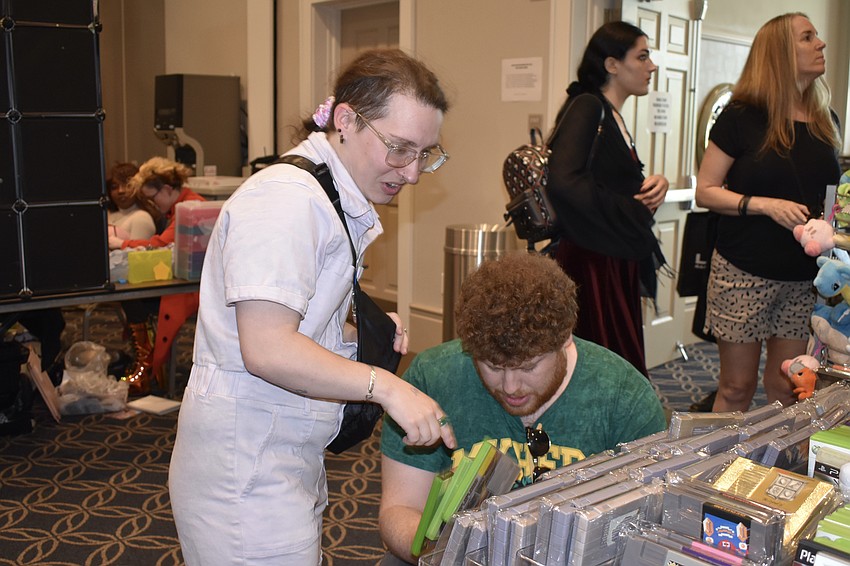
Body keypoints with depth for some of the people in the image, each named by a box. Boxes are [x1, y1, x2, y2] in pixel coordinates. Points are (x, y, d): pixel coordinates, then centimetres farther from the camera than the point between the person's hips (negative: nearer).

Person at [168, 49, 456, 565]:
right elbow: (267, 349, -26)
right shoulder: (286, 198, -19)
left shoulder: (343, 203, 14)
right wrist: (386, 386, -27)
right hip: (247, 467, -10)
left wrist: (361, 333, 3)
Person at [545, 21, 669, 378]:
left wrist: (654, 185, 0)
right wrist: (635, 212, -15)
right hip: (592, 264, -9)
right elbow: (563, 181, -27)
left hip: (619, 263, 9)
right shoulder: (586, 107, -11)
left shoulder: (613, 117, 15)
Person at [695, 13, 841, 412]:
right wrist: (764, 205, -21)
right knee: (737, 388, 5)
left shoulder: (825, 121, 10)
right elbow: (705, 191, -7)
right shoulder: (742, 118, -6)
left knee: (787, 389, 10)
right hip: (744, 274, -5)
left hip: (804, 277, 5)